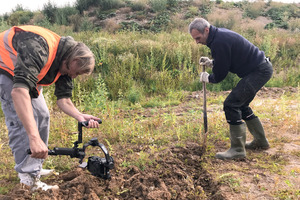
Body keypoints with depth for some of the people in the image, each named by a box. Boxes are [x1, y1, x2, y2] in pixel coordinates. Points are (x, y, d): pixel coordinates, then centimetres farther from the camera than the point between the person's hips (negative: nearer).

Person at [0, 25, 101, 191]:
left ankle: (36, 168, 18)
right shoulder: (38, 47, -39)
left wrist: (80, 116, -28)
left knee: (42, 116, 7)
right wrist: (34, 137, -56)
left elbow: (63, 98, -7)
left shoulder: (66, 64, -11)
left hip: (28, 73, 9)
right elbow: (19, 90, -50)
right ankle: (29, 180, -14)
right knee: (21, 121, -19)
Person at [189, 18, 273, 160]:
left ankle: (237, 149, -7)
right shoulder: (220, 34, 9)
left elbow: (220, 75, -17)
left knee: (231, 104, -14)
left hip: (259, 72, -11)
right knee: (240, 104, 18)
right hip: (261, 69, 11)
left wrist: (207, 78, 4)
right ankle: (261, 141, 29)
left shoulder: (219, 42, -23)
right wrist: (212, 62, 10)